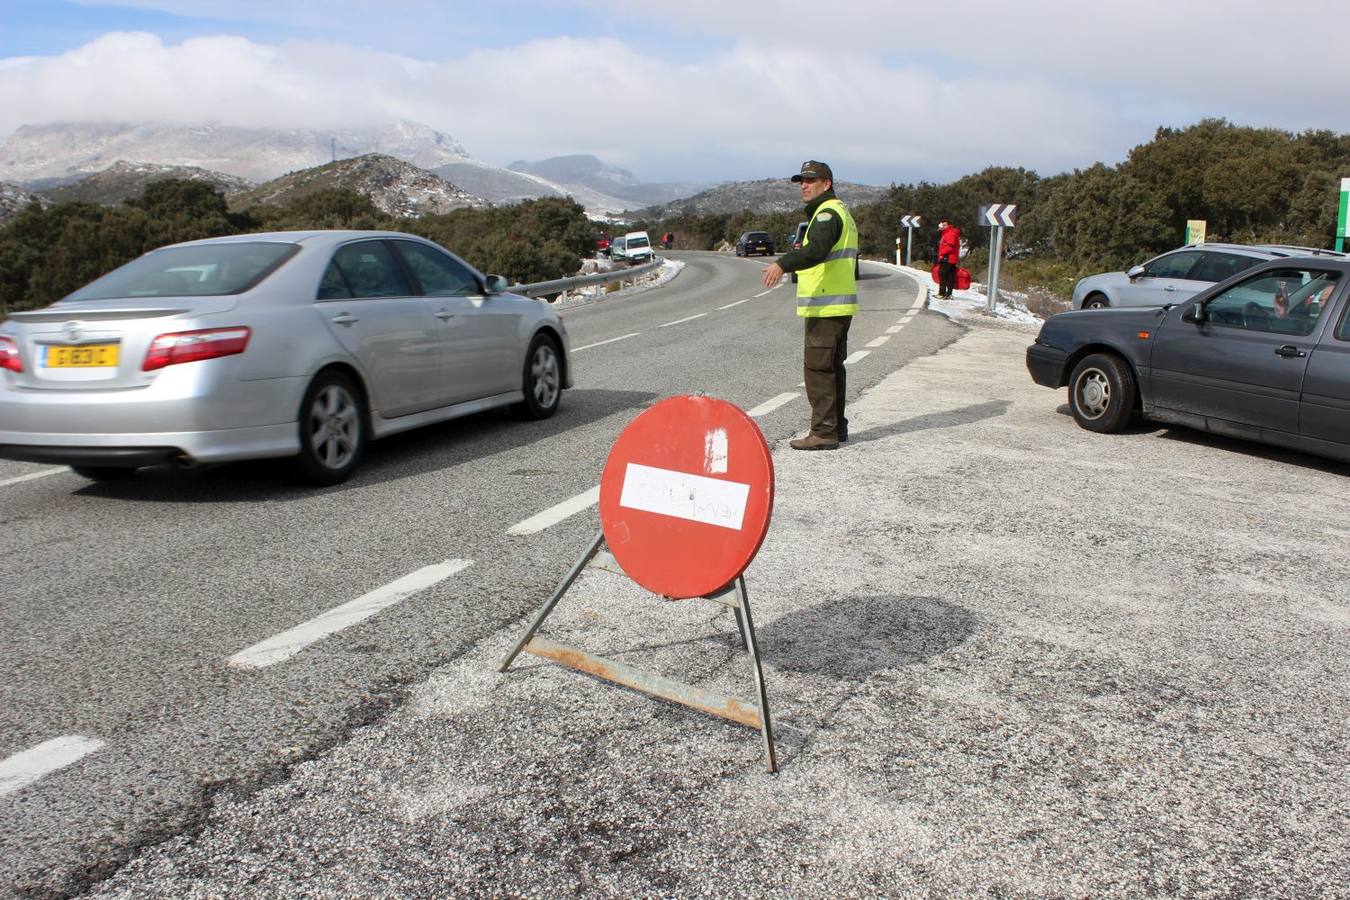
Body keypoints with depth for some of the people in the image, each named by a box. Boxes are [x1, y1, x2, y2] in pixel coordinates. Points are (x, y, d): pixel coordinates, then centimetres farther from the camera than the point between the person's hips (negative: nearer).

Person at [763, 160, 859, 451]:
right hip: (840, 304, 11)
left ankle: (824, 432, -8)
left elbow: (816, 250, -32)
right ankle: (837, 427, 22)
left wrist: (782, 265, -42)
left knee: (818, 368, -9)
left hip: (825, 306, -11)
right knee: (834, 367, 15)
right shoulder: (841, 212, 21)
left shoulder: (827, 213, -13)